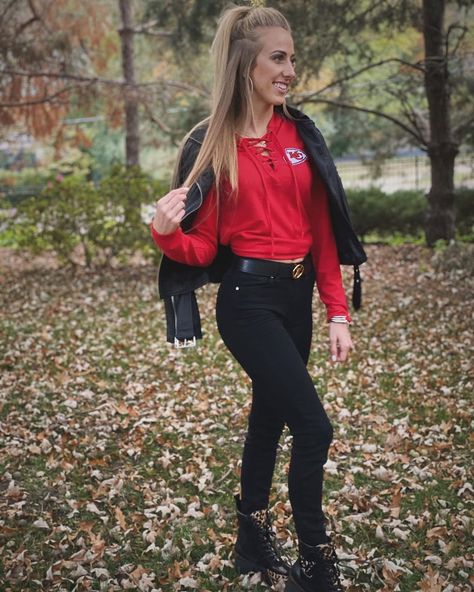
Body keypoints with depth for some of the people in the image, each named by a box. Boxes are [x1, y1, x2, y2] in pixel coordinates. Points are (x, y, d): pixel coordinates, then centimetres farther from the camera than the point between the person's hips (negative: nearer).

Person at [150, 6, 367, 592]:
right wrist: (167, 231, -28)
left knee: (270, 416, 17)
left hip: (297, 297, 5)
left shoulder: (300, 134, 5)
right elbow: (203, 246, -6)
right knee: (314, 427, -8)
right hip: (248, 300, -5)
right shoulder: (212, 145, -7)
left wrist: (337, 312, 2)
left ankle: (254, 542, 35)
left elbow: (322, 230, 5)